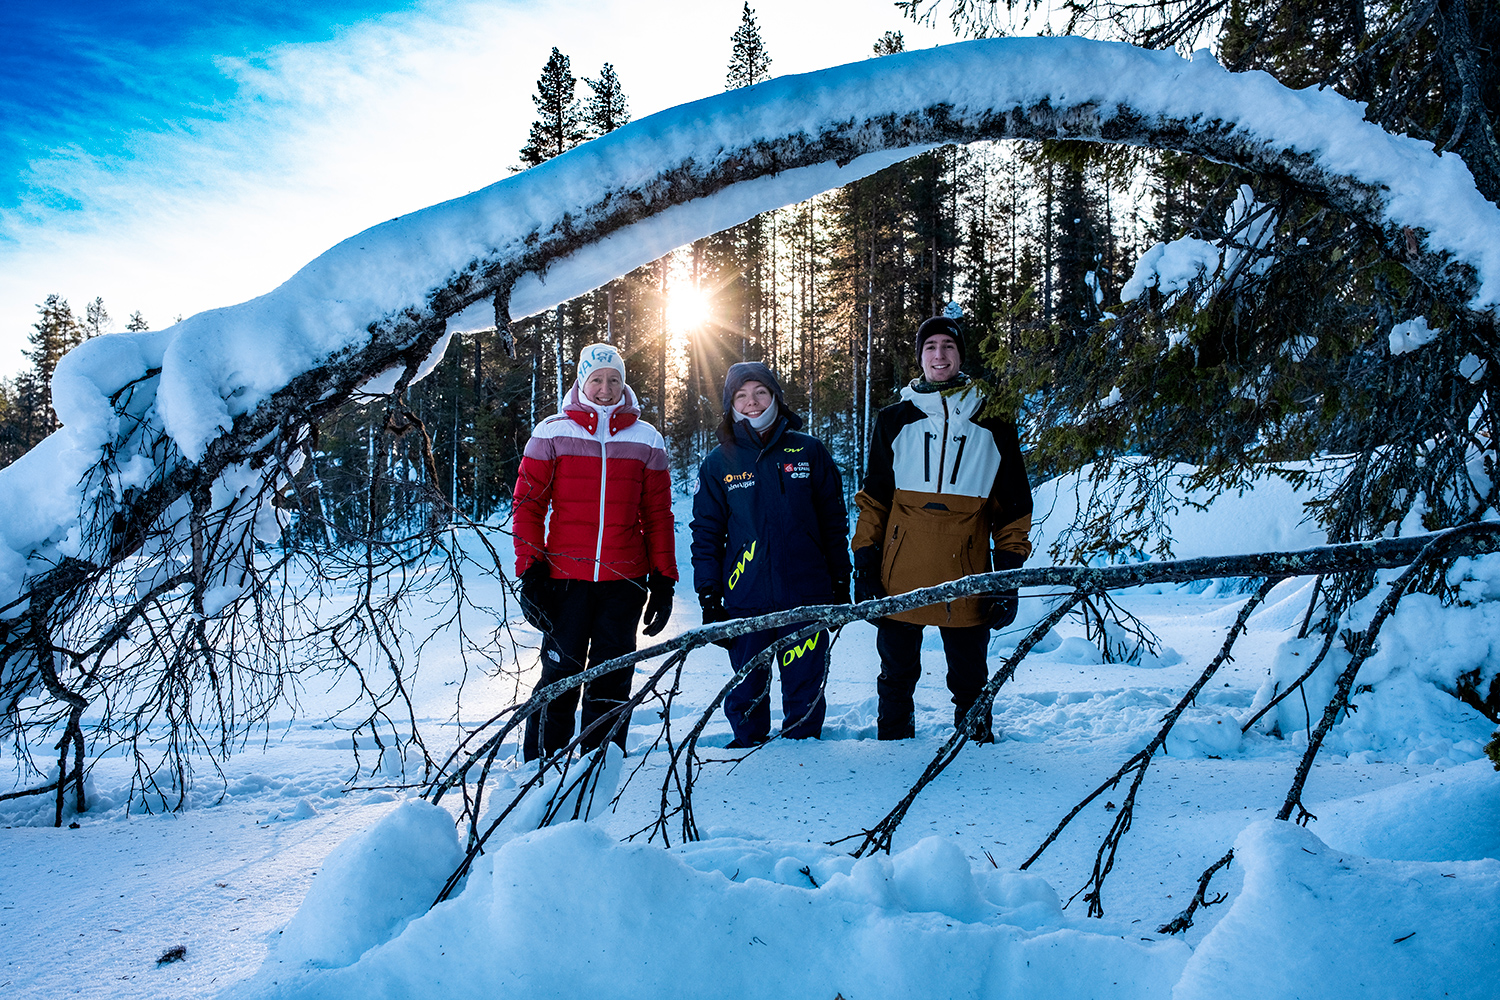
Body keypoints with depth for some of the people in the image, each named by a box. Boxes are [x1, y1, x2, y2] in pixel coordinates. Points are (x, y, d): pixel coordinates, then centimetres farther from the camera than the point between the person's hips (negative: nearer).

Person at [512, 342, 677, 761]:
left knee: (612, 677, 7)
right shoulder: (552, 433, 3)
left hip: (625, 580, 2)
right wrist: (530, 570, -4)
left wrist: (663, 580, 7)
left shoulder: (647, 440, 8)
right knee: (561, 671, 1)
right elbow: (528, 505, 3)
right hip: (566, 577, -2)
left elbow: (658, 516, 11)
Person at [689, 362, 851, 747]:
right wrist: (709, 597, 2)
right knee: (746, 691, 7)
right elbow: (706, 533, 7)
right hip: (745, 601, 0)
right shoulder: (718, 464, 5)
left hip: (806, 596, 0)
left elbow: (834, 522, 9)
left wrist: (841, 583, 7)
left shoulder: (809, 451, 4)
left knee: (805, 688, 6)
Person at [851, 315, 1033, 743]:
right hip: (900, 579, 1)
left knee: (970, 683, 10)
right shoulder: (893, 422, 8)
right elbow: (873, 500, 8)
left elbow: (1013, 507, 9)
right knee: (896, 679, 11)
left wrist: (1009, 575, 1)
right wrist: (865, 564, 0)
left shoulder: (993, 427, 7)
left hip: (966, 583, 0)